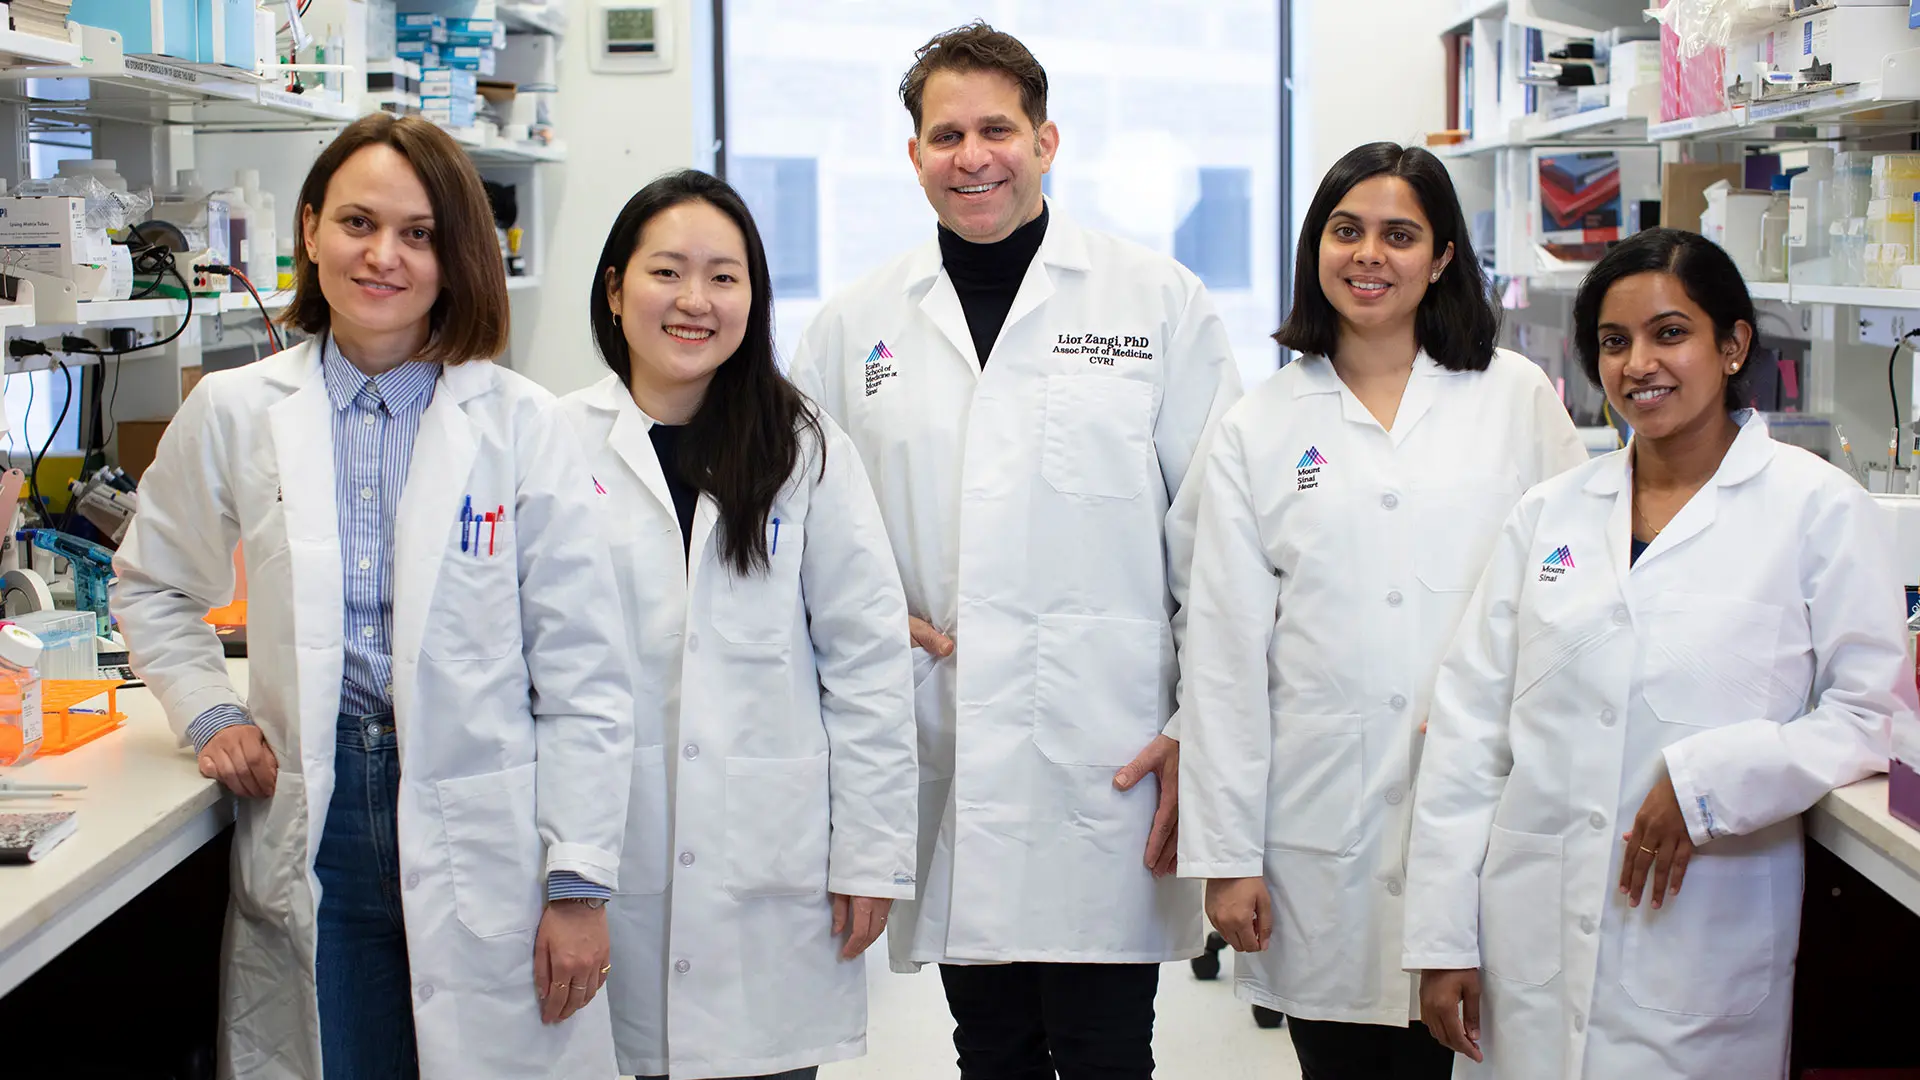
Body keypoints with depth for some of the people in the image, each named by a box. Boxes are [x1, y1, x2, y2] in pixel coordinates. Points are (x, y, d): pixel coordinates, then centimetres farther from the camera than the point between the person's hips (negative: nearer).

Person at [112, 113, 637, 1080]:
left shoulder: (522, 426, -3)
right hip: (308, 823, 2)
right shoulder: (234, 413, 4)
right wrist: (208, 714, 5)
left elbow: (583, 677, -3)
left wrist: (579, 881, -7)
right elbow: (151, 588, 21)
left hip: (482, 835, -1)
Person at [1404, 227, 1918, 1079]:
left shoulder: (1816, 509, -1)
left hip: (1702, 951, -3)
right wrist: (1443, 935, 1)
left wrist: (1709, 780, -18)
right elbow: (1469, 724, 6)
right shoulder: (1551, 513, 8)